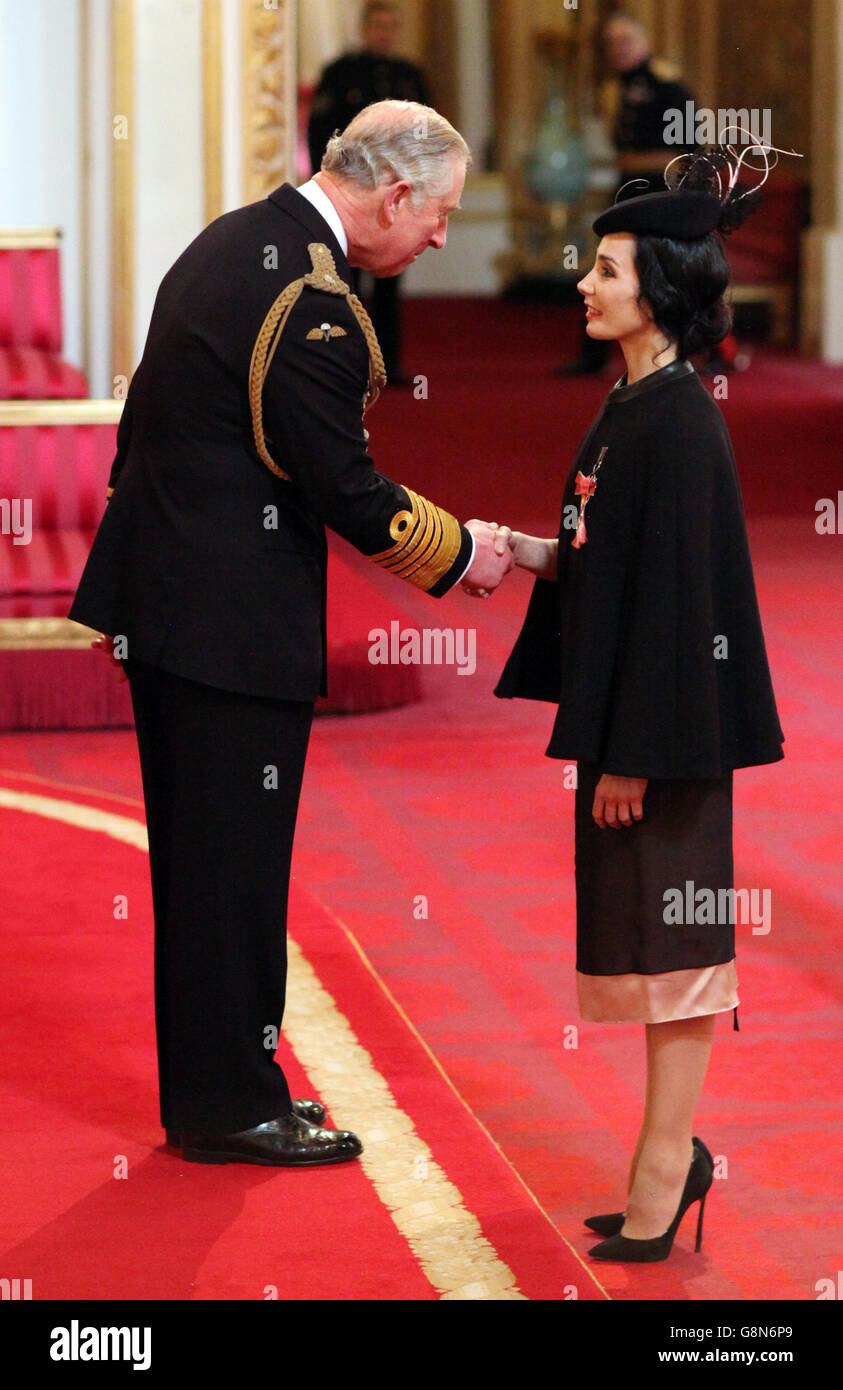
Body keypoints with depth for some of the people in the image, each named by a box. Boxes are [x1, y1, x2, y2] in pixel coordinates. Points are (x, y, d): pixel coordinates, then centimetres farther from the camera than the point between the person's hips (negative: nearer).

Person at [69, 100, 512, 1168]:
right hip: (234, 621, -10)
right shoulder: (313, 308, -21)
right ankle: (230, 1107, 10)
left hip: (163, 590, 10)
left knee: (199, 858, 16)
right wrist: (461, 553, -2)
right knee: (233, 861, 0)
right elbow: (344, 490, -17)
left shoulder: (232, 241, 11)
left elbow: (148, 417, 18)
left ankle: (211, 1088, 26)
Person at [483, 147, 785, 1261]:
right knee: (642, 930, 13)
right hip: (620, 709, 9)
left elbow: (676, 589, -20)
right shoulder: (632, 405, 11)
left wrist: (633, 752, -21)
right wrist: (539, 555, 7)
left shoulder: (679, 421, -18)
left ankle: (664, 1171, 4)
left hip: (666, 719, -9)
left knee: (670, 937, -2)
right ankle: (675, 1156, 21)